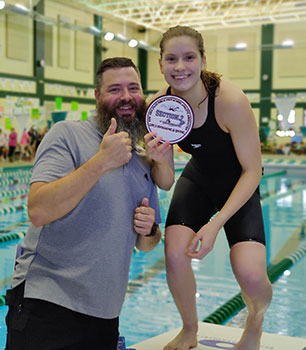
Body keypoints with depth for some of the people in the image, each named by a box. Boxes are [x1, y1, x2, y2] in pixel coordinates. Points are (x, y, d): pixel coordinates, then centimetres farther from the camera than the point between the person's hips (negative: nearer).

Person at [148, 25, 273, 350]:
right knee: (174, 253, -18)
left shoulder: (230, 101, -30)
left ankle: (255, 322, 17)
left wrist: (216, 224, -31)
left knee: (250, 274, -22)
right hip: (197, 180, 4)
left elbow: (252, 171, -23)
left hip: (238, 186, -3)